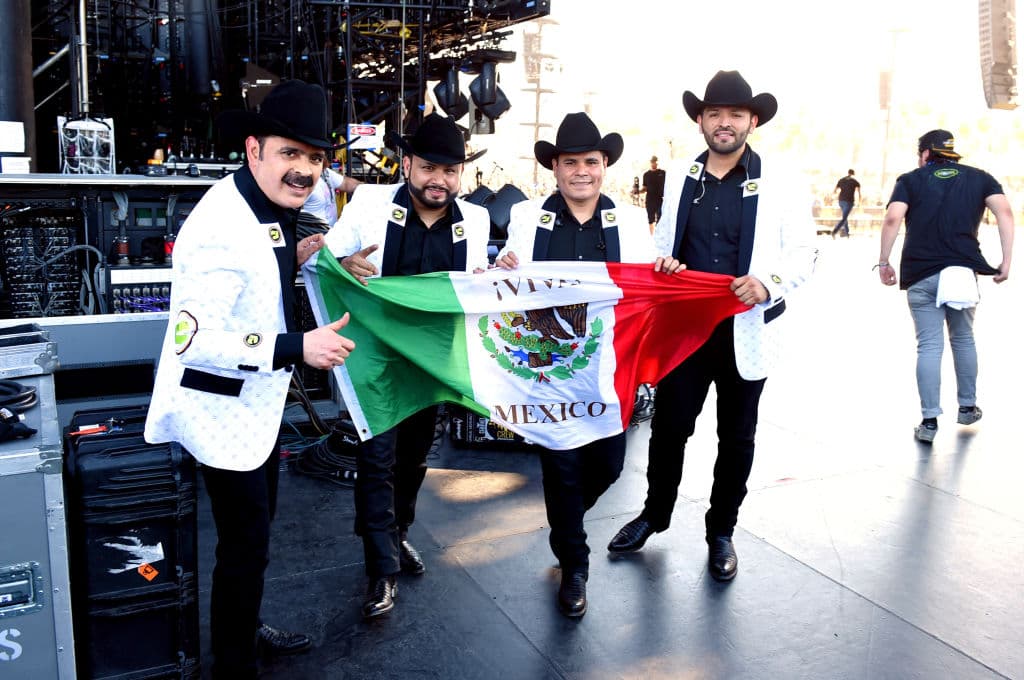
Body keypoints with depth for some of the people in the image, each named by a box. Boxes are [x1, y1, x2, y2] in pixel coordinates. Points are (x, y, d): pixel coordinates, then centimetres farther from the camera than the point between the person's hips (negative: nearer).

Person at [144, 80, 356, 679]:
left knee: (257, 525, 25)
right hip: (223, 410, -10)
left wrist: (295, 259, 3)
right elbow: (191, 337, -33)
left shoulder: (270, 209, 3)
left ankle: (245, 627, 47)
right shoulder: (225, 226, -28)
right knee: (246, 544, 3)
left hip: (258, 400, 10)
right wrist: (296, 348, -34)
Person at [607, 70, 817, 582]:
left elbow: (804, 252, -2)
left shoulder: (779, 184, -2)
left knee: (736, 436, 11)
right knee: (669, 424, 9)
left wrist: (770, 282, -21)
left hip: (745, 332, -2)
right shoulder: (679, 179, 8)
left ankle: (721, 532, 30)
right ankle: (655, 514, 33)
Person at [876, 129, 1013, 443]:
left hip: (921, 275, -2)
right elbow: (1005, 212, -2)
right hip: (963, 272, 2)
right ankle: (967, 407, 31)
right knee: (963, 340, 20)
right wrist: (1006, 261, -2)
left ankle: (929, 420, -2)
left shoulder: (911, 180, 7)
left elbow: (892, 219, -9)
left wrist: (883, 262, -3)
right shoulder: (979, 178, 13)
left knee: (929, 346, 0)